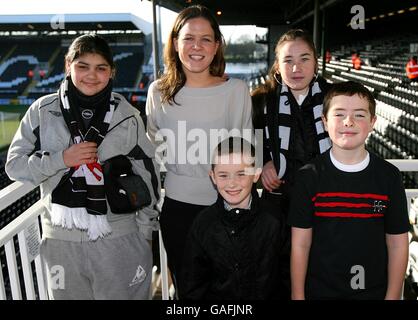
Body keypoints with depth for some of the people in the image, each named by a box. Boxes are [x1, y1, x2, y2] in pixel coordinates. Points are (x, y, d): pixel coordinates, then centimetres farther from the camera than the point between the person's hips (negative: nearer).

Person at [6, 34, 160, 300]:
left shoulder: (127, 115, -2)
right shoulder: (43, 111, -1)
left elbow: (148, 175, 4)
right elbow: (15, 165, 1)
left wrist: (145, 228, 5)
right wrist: (61, 159, -15)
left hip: (120, 238, 0)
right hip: (62, 238, 1)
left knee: (127, 295, 10)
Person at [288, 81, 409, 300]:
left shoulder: (389, 176, -6)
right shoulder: (309, 176, -10)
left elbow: (397, 243, 0)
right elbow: (300, 244, -7)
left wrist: (393, 296, -1)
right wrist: (297, 295, -6)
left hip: (373, 291, 1)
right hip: (319, 291, -1)